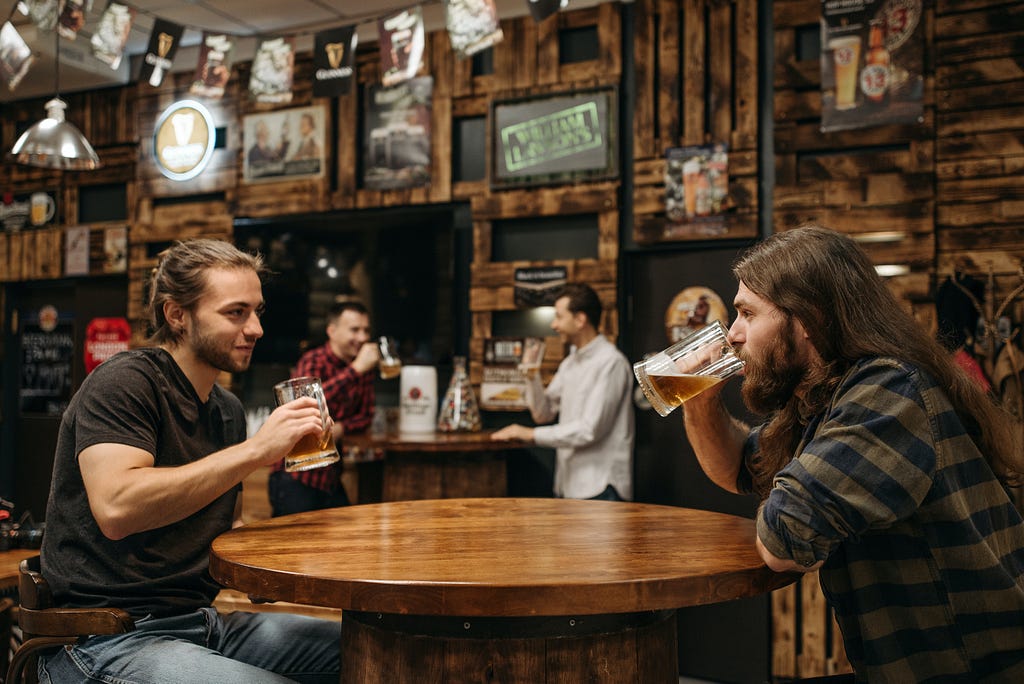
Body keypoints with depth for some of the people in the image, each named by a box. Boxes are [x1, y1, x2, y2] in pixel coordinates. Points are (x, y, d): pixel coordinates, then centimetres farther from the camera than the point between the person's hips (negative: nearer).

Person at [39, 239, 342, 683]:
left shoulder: (228, 410, 14)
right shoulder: (123, 381, -11)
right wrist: (254, 450, -27)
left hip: (201, 621, 8)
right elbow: (116, 509, -28)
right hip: (108, 641, -8)